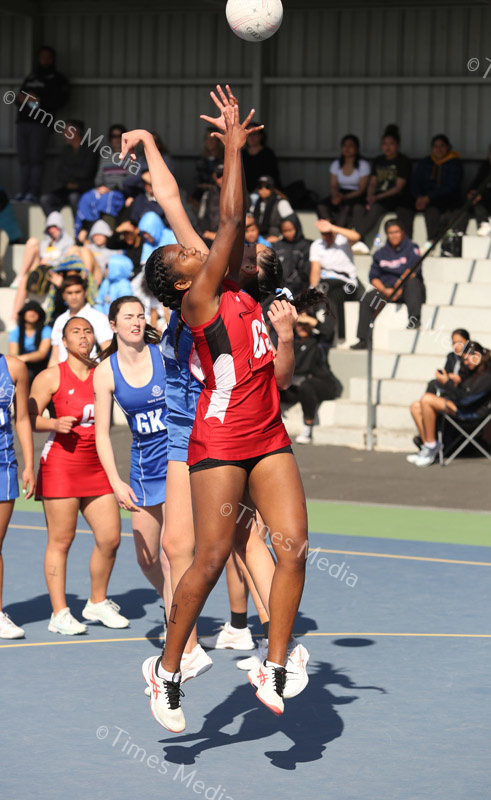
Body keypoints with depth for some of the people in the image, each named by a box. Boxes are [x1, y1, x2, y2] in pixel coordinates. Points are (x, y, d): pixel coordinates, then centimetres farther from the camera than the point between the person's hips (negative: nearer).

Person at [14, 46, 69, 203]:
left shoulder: (57, 79, 10)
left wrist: (39, 99, -11)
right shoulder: (30, 78, 25)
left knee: (36, 158, -11)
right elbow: (19, 97, 27)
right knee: (24, 159, 0)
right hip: (23, 120, 5)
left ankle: (34, 193, -14)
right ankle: (24, 191, 0)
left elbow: (59, 100, -3)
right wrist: (19, 98, 3)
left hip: (40, 123, -5)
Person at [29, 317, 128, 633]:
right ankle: (59, 613, 4)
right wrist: (54, 423, -20)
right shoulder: (51, 376, -2)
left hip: (97, 465, 5)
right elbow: (29, 418, -2)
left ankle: (98, 602, 20)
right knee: (61, 540, -3)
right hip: (60, 464, -5)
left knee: (110, 538, 1)